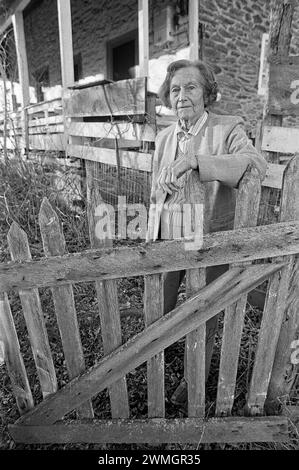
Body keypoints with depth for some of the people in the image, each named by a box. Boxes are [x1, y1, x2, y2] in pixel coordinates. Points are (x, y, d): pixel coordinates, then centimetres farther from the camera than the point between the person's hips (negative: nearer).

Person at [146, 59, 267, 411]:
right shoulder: (164, 137, 7)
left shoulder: (229, 129, -9)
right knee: (158, 308, 19)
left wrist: (195, 160, -39)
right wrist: (151, 239, 14)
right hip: (167, 239, 5)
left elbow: (256, 167, -30)